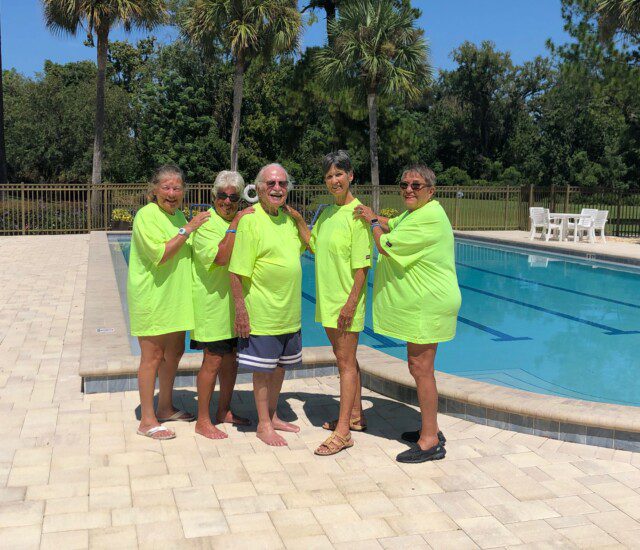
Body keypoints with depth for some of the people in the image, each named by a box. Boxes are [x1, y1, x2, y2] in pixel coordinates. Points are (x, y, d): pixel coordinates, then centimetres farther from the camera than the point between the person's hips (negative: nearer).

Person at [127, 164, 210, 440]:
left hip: (175, 298, 8)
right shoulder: (146, 215, -13)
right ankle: (147, 420, 7)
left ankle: (165, 407, 33)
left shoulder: (179, 215, 13)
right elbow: (160, 255, -23)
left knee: (174, 352, 17)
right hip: (151, 298, -8)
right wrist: (187, 229, -23)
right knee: (152, 357, -3)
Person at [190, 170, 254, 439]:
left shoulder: (242, 221, 12)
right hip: (212, 303, -7)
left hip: (235, 303, 8)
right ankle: (202, 421, 6)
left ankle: (224, 411, 29)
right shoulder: (206, 223, -11)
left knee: (231, 358, 15)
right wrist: (235, 226, -27)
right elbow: (220, 257, -27)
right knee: (213, 360, -5)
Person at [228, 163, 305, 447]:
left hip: (290, 312, 8)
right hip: (262, 313, -7)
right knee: (263, 369, 4)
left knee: (280, 366, 18)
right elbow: (237, 271, -18)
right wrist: (240, 309, -20)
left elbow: (304, 246, 27)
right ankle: (263, 425, 18)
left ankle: (273, 416, 34)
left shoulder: (288, 218, 7)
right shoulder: (250, 220, -15)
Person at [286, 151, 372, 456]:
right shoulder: (327, 212, 11)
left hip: (347, 300, -8)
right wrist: (298, 220, 3)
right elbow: (314, 245, 14)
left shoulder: (357, 214, -15)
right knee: (345, 358, 18)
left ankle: (342, 432, 2)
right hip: (327, 298, 8)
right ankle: (355, 415, 32)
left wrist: (351, 303, -21)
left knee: (345, 361, -4)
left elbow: (362, 265, -17)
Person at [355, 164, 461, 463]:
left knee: (421, 368, -7)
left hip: (428, 306, -11)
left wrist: (373, 222, -1)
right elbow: (391, 225, 32)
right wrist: (375, 218, 10)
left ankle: (430, 441, 0)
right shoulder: (413, 213, 16)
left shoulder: (429, 218, -19)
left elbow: (386, 246, -20)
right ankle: (431, 429, 28)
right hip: (418, 304, 11)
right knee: (419, 367, 16)